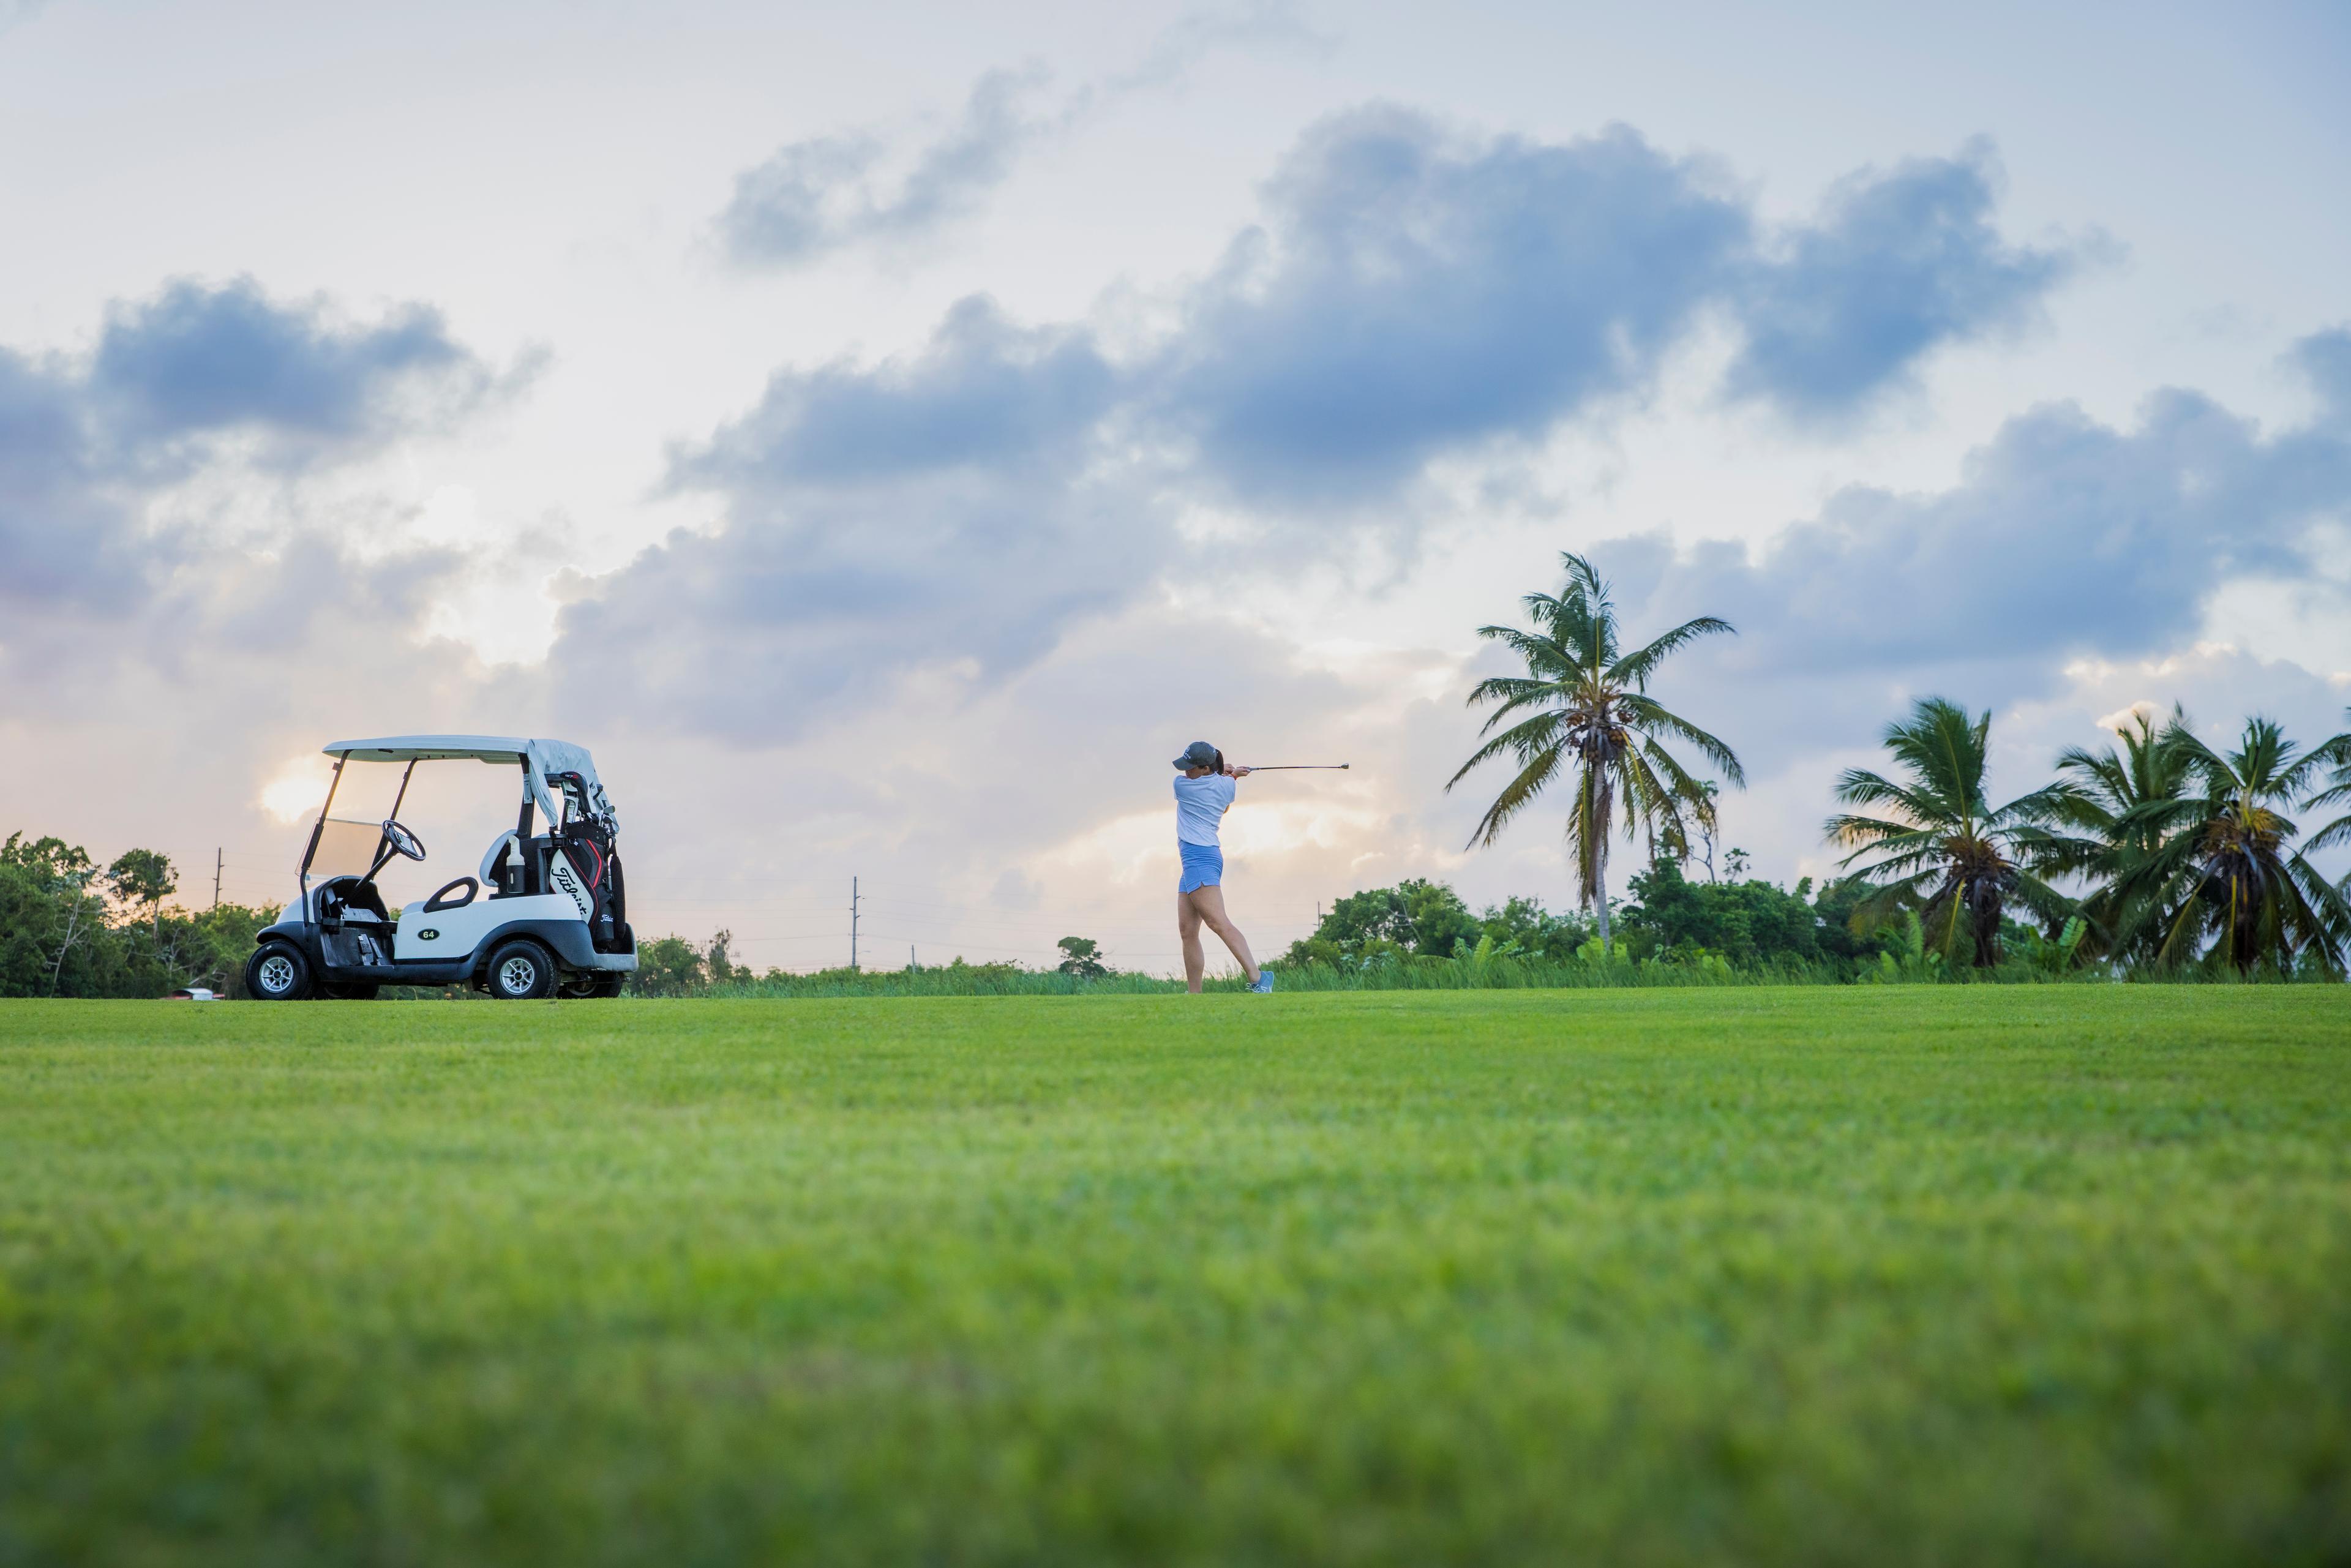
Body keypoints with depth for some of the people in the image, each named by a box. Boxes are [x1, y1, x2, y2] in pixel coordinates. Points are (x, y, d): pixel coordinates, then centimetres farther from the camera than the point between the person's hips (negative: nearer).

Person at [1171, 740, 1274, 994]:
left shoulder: (1181, 785, -5)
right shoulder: (1226, 785, 13)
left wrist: (1229, 774, 24)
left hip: (1199, 856, -9)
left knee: (1218, 922, -20)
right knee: (1188, 932, 6)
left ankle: (1257, 977, -32)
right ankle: (1195, 994, 3)